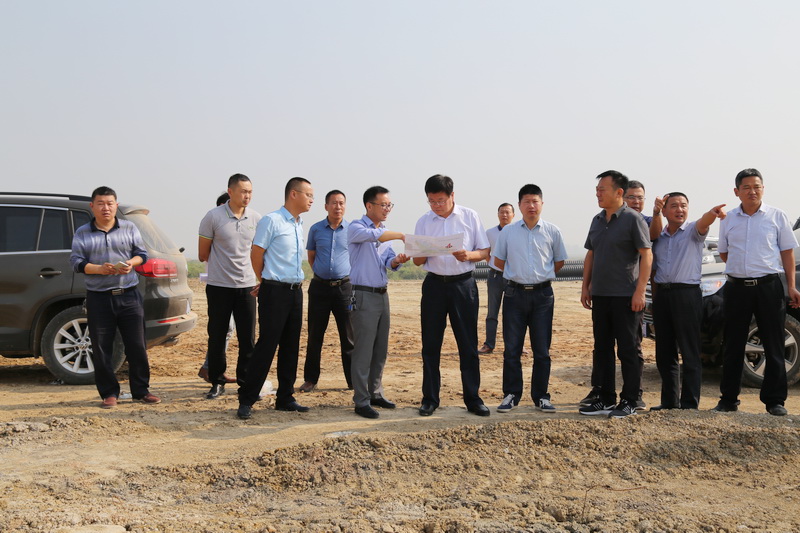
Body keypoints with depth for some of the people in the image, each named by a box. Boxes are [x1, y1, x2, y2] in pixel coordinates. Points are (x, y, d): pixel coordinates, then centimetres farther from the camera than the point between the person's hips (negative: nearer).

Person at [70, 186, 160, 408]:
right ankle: (109, 393, 14)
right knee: (101, 349, 3)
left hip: (129, 296, 0)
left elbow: (142, 254, 9)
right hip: (98, 297, 0)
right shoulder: (82, 233, 5)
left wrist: (132, 262, -14)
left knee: (137, 346, 2)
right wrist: (99, 269, -19)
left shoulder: (129, 228, 8)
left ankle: (141, 390, 14)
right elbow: (76, 261, -1)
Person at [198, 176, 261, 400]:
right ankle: (217, 382, 17)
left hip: (247, 285, 3)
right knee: (217, 336, 5)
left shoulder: (255, 218, 3)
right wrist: (223, 264, 9)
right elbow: (203, 254, 1)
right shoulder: (213, 217, -7)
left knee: (248, 338, 5)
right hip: (219, 286, -2)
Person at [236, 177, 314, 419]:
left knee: (290, 346, 10)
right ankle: (246, 401, 0)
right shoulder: (271, 221, -9)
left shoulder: (299, 225, 15)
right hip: (275, 291, -7)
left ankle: (285, 398, 18)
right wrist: (266, 281, 6)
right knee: (267, 345, -7)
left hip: (295, 291, 8)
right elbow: (256, 254, -7)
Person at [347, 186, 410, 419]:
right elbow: (374, 236, -27)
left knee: (381, 350, 12)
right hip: (364, 296, -8)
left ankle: (375, 393, 22)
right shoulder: (356, 227, -6)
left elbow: (388, 261, 7)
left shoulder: (384, 232, 17)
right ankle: (361, 402, -2)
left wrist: (397, 260, -15)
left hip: (382, 295, 8)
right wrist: (402, 236, -27)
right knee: (363, 351, -6)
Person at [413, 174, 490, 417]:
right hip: (434, 285, 2)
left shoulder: (470, 217, 1)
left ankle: (472, 398, 10)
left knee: (468, 344, 1)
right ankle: (430, 398, 13)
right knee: (431, 344, 4)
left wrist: (469, 255, -19)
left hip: (463, 284, -1)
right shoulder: (424, 221, 5)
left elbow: (485, 251, 2)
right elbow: (417, 261, 6)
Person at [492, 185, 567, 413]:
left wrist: (541, 276, 13)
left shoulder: (552, 232, 3)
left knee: (542, 349, 4)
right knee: (512, 348, 2)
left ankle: (541, 396, 13)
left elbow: (559, 261, 14)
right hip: (515, 293, 0)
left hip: (542, 294, 0)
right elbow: (499, 261, 14)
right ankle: (511, 394, 11)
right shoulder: (508, 232, 4)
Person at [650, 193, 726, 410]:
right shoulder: (659, 238, 15)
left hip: (686, 294, -5)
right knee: (664, 353, 9)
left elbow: (704, 222, -22)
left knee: (690, 353, -4)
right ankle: (669, 402, 18)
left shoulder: (693, 230, 0)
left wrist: (713, 212, -43)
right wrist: (655, 300, 5)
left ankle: (689, 404, -1)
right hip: (662, 295, 5)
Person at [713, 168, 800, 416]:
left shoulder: (777, 216, 3)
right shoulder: (728, 219, 8)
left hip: (769, 286, -2)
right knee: (733, 345, 7)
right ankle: (728, 398, 15)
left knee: (773, 345, 1)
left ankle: (775, 400, 8)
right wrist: (741, 268, 8)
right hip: (737, 287, 2)